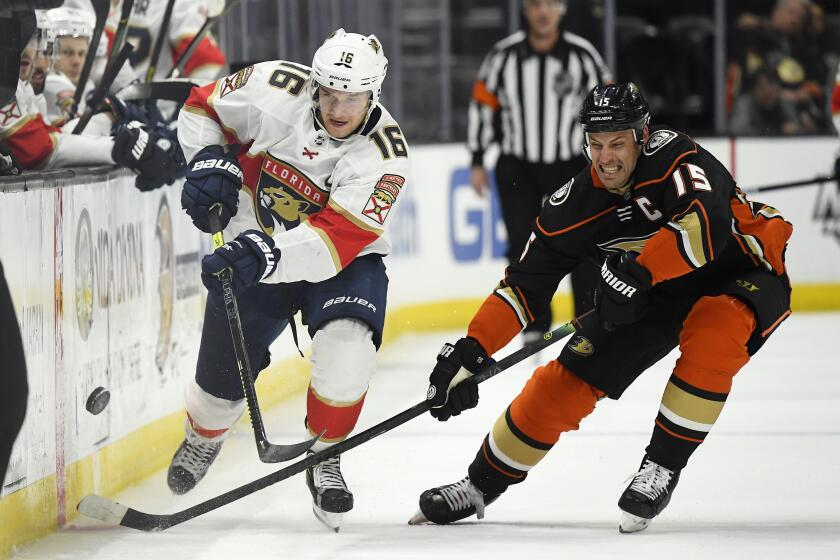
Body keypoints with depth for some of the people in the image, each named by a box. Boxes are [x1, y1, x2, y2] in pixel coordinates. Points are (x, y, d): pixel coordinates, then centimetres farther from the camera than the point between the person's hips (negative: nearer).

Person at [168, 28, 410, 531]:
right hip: (253, 245, 2)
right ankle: (202, 440, 45)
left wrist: (269, 255, -48)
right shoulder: (277, 89, -21)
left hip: (343, 262, -2)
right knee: (224, 372, 8)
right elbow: (205, 108, -1)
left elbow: (337, 240, -35)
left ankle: (324, 459, -7)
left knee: (347, 347, -30)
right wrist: (209, 161, -18)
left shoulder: (384, 154, -27)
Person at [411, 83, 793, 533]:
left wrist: (639, 270, -52)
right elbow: (525, 283, -9)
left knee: (712, 331, -39)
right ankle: (482, 484, 17)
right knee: (566, 380, -2)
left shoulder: (673, 156, -29)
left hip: (743, 275, -5)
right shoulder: (577, 201, -14)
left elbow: (708, 224, -47)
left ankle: (663, 466, -23)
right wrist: (470, 350, -18)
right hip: (657, 294, 5)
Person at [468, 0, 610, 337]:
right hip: (517, 168, 1)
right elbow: (482, 104, 2)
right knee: (524, 247, -1)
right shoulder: (503, 56, -6)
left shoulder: (582, 55, -6)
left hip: (571, 165, 0)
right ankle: (535, 325, 8)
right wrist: (477, 162, 2)